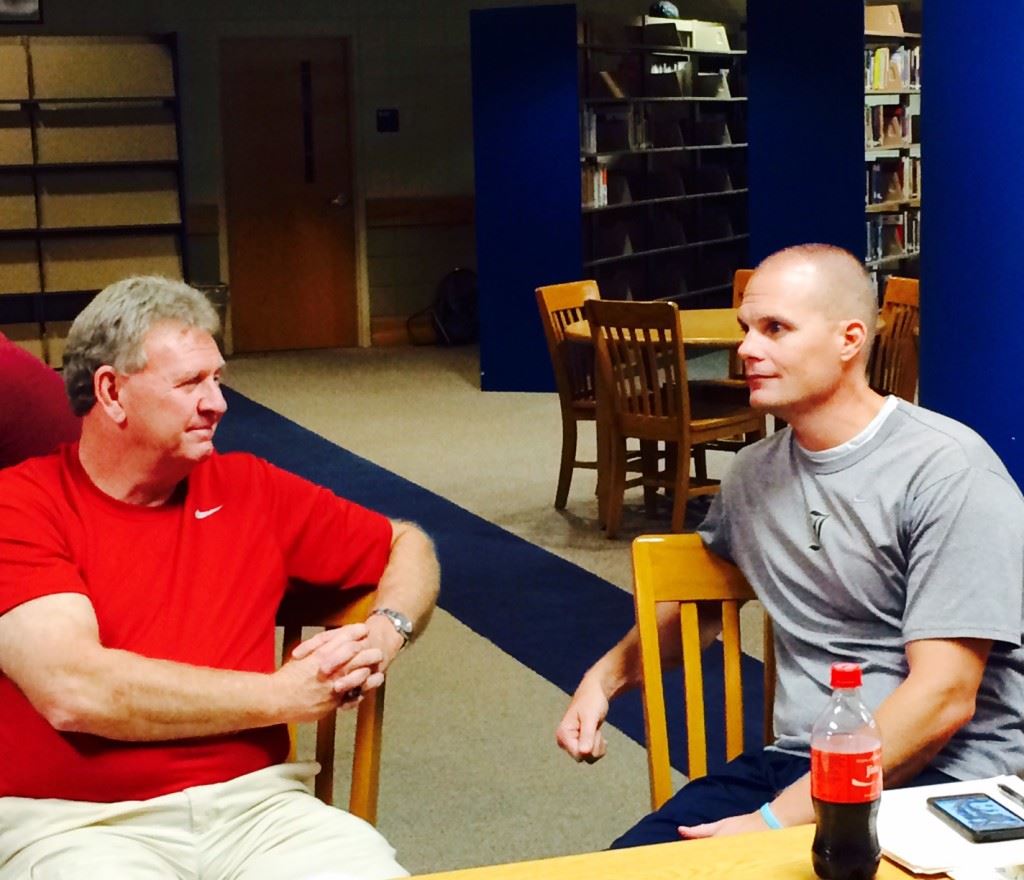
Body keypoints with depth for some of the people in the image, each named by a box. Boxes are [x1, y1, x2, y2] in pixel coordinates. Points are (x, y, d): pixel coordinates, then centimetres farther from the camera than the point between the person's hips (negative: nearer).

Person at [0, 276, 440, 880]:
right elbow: (73, 690, -15)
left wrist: (387, 632, 0)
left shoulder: (247, 488, 11)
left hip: (253, 803, 4)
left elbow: (408, 545, 23)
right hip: (79, 823, -3)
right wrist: (280, 696, -8)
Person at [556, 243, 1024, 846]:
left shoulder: (946, 472, -10)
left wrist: (780, 819, -21)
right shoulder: (755, 473, 11)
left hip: (938, 780, -6)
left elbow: (943, 697, -17)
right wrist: (608, 675, 13)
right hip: (792, 766, 6)